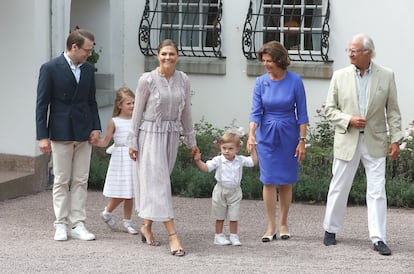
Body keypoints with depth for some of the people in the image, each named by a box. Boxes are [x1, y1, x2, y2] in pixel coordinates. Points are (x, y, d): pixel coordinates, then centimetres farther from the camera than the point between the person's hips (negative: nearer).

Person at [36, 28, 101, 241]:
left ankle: (78, 225, 8)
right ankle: (61, 225, 8)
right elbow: (42, 104, -6)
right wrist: (42, 136, -11)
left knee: (81, 181, 4)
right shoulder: (50, 69, -7)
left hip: (84, 133, 5)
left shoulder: (88, 70, 8)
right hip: (61, 133, -4)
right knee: (61, 181, 2)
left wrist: (96, 128, 3)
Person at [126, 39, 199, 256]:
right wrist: (133, 142, -4)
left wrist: (191, 140, 14)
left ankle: (147, 226, 24)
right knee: (158, 182, -7)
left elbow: (186, 112, 11)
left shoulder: (183, 80, 3)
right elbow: (137, 112, -4)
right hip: (151, 134, -4)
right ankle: (173, 235, -12)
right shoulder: (147, 80, -9)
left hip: (171, 136, 5)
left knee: (157, 182, 10)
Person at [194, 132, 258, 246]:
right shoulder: (218, 160, -10)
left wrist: (252, 149, 1)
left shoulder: (240, 160, -3)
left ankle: (234, 236, 15)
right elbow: (206, 168, -11)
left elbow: (254, 162, 5)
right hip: (221, 191, -1)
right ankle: (218, 236, 20)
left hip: (235, 191, 1)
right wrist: (198, 161, -27)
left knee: (234, 216, 5)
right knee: (220, 216, 10)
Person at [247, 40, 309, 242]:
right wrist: (251, 134, -22)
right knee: (269, 180, -2)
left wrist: (302, 140, -7)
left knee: (286, 181, 5)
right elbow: (256, 111, -6)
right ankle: (271, 226, 4)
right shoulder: (261, 82, -3)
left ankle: (283, 224, 18)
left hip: (288, 135, -1)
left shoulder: (294, 81, -8)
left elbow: (302, 113, -4)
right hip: (266, 135, 1)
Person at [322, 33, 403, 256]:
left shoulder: (386, 76, 0)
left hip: (375, 142, -1)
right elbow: (330, 109, 4)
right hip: (347, 140, 1)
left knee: (377, 191, -3)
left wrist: (396, 139, -3)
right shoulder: (340, 76, 1)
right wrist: (348, 119, -13)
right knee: (339, 188, 9)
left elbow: (392, 110, 3)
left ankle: (378, 238, 0)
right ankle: (330, 229, 25)